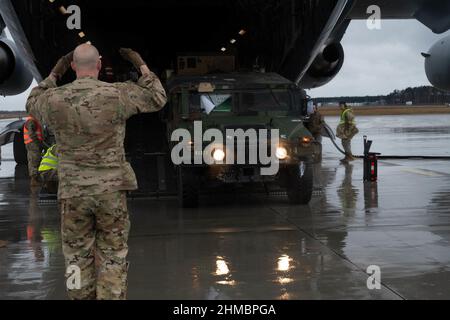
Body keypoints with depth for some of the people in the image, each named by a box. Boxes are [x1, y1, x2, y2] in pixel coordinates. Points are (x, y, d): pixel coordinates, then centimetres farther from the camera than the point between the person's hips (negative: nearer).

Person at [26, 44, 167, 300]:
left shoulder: (55, 99, -3)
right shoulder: (117, 94, -9)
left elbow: (33, 103, 22)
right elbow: (157, 99, 6)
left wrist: (54, 74, 28)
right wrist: (142, 66, 15)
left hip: (72, 192, 2)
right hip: (111, 190, -1)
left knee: (78, 257, 11)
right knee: (112, 257, 6)